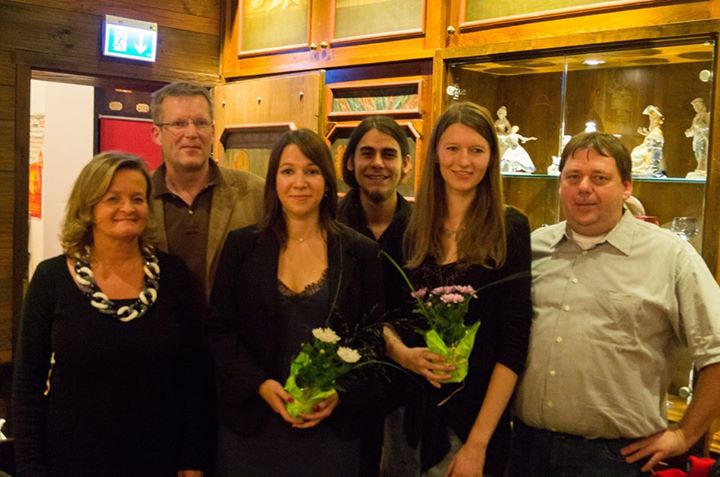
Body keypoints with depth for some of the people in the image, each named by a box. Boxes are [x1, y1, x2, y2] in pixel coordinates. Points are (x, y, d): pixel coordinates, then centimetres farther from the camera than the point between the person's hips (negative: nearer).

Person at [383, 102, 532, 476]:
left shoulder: (510, 229, -7)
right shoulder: (410, 226, 1)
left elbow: (515, 340, -10)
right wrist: (402, 353, -14)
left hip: (476, 412, -2)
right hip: (407, 405, 3)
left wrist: (478, 442, -14)